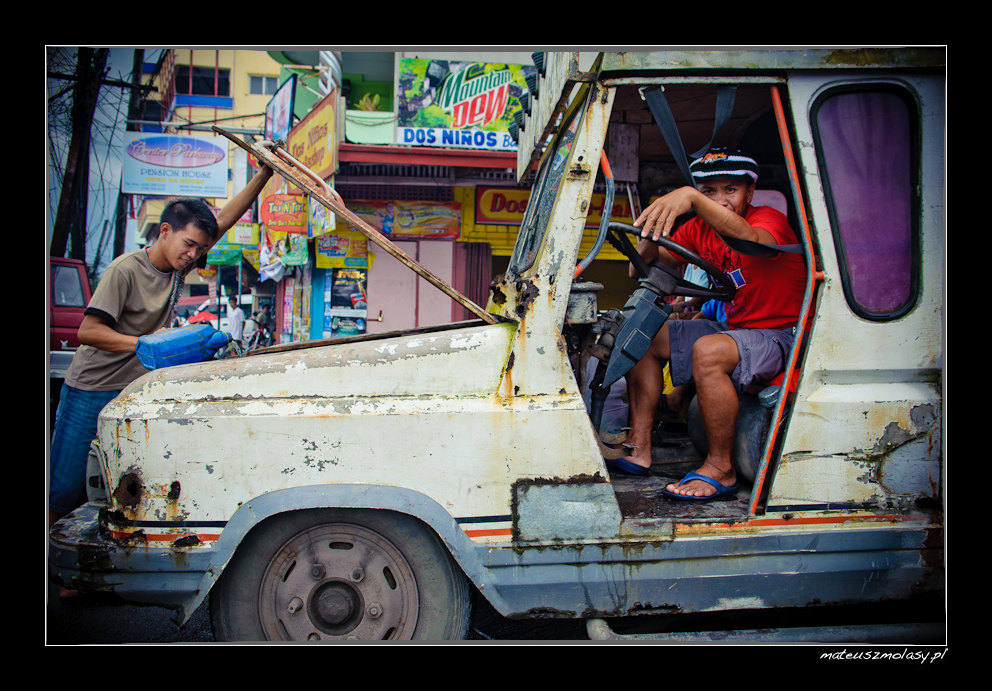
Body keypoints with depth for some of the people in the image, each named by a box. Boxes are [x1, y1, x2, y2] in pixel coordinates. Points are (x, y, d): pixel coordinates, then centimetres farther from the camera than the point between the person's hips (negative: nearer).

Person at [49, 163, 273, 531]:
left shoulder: (177, 267, 3)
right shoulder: (125, 270, -16)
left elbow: (223, 220, 5)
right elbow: (88, 332, -20)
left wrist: (264, 175, 0)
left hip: (134, 392, 6)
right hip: (90, 393, -6)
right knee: (63, 490, -2)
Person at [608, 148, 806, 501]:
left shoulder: (770, 219, -16)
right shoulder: (699, 229, 4)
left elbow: (751, 240, -42)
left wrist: (690, 197, -54)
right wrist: (649, 233, -24)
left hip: (779, 337, -8)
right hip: (730, 327, 8)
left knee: (708, 351, -35)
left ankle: (720, 468, -20)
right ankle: (639, 448, 2)